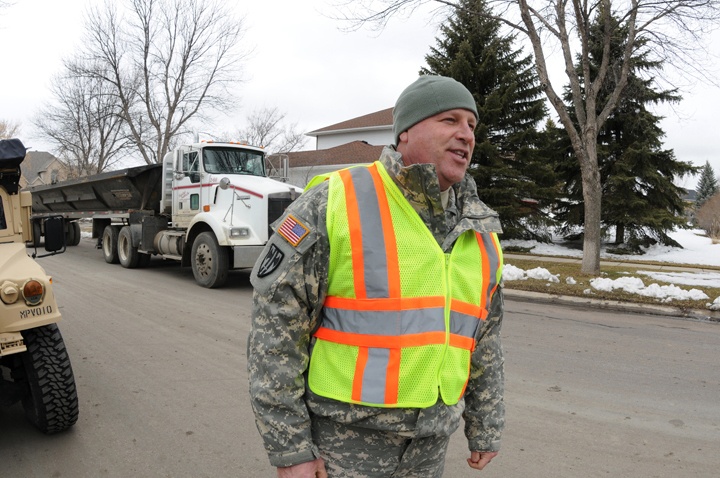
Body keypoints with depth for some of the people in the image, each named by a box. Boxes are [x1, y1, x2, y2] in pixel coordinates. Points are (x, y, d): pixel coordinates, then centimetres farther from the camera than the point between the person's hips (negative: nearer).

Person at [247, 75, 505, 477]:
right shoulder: (333, 204, -16)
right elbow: (277, 326, -15)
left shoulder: (480, 233, 3)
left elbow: (484, 338, 13)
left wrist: (487, 426, 17)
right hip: (343, 432, -5)